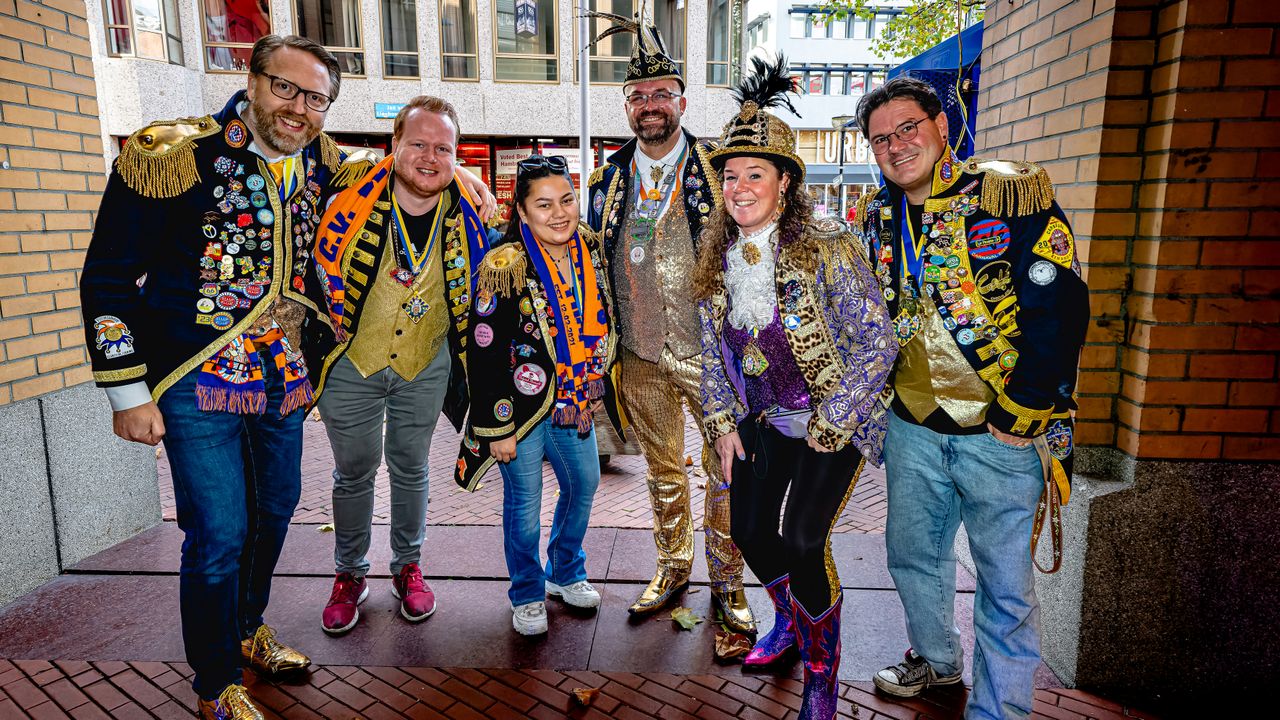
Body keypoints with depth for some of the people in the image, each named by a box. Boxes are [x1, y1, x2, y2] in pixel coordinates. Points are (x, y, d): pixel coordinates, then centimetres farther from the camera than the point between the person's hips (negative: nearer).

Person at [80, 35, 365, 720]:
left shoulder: (322, 162, 2)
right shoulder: (171, 155, -15)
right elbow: (107, 279, -10)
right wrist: (128, 392, -11)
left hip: (282, 379, 6)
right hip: (198, 383, -6)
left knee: (275, 508, 19)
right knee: (219, 536, -1)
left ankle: (248, 631, 45)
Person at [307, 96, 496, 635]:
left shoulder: (469, 211, -12)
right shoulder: (354, 197, -17)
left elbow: (479, 285, 5)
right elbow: (319, 270, -2)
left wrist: (468, 358, 8)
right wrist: (321, 339, 2)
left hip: (426, 367, 1)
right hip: (350, 363, -1)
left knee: (411, 469, 15)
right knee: (353, 472, 13)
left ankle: (408, 568, 35)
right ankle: (350, 574, 34)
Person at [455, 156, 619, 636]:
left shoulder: (591, 250, -1)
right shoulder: (504, 267, -19)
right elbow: (483, 355, -18)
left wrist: (595, 389, 14)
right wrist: (498, 428, -17)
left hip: (573, 402, 6)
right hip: (523, 405, -6)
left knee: (583, 484, 17)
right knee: (524, 501, 7)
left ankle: (566, 573, 42)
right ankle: (528, 594, 30)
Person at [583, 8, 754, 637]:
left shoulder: (716, 172, -2)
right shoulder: (609, 177, 7)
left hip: (709, 351, -3)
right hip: (641, 355, 3)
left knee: (725, 472, 6)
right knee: (662, 471, 16)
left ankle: (726, 582, 25)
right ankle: (672, 567, 35)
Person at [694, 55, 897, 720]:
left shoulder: (826, 247, -20)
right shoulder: (718, 257, -2)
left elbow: (878, 343, -18)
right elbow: (712, 349, 9)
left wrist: (826, 426, -16)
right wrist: (724, 421, 4)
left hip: (834, 421, -5)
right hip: (764, 421, 6)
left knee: (802, 539, -14)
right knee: (749, 532, 6)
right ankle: (789, 620, 40)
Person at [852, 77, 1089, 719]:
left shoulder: (1012, 192, -12)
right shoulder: (875, 218, 6)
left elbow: (1061, 307, -16)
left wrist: (1019, 412, -17)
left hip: (1002, 431, -5)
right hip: (913, 426, 6)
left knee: (1004, 583, 7)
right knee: (912, 555, 20)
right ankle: (935, 660, 46)